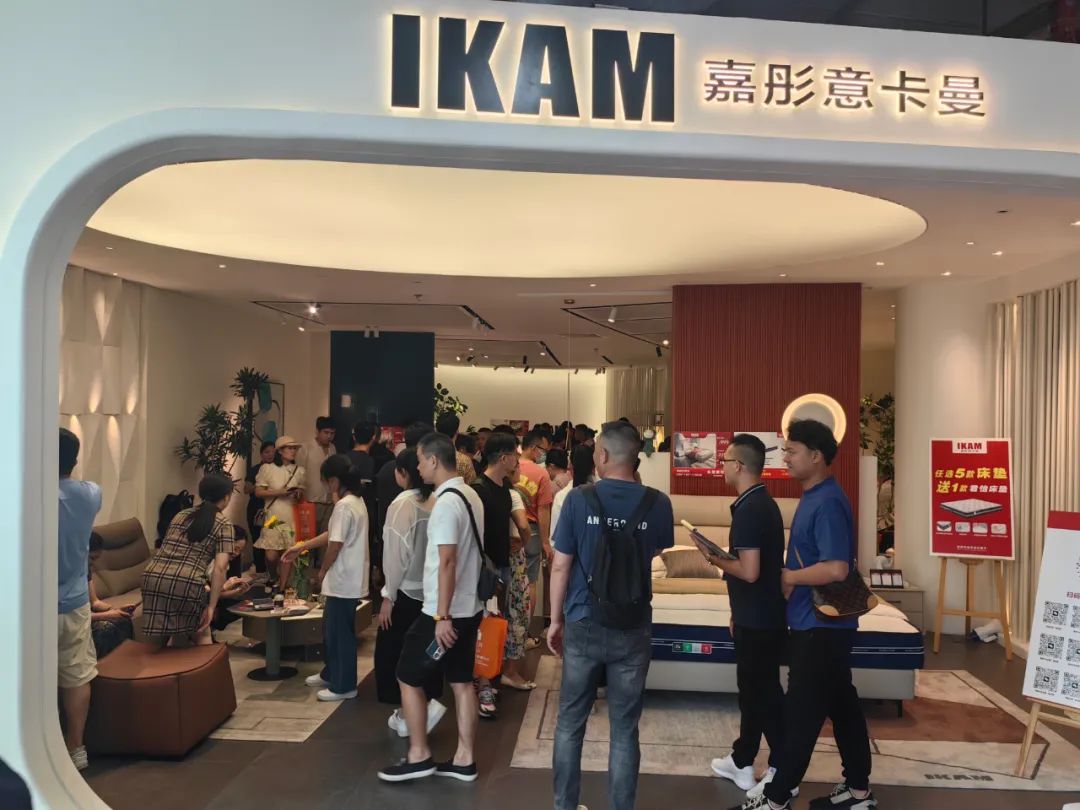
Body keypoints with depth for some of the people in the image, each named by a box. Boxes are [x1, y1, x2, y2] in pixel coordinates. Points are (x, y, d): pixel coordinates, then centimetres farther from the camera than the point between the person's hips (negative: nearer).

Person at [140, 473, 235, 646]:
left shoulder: (181, 515, 24)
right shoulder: (223, 524, 8)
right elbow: (219, 568, -4)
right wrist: (211, 606, -2)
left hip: (153, 577, 5)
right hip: (187, 582, -5)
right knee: (201, 635, 18)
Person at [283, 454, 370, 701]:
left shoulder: (344, 506, -21)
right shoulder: (355, 501, 11)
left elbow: (335, 544, -20)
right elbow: (332, 534, 19)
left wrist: (322, 571, -3)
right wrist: (300, 547, 22)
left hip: (343, 581, -10)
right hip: (346, 578, 10)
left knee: (340, 633, 2)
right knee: (332, 630, 22)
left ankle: (343, 686, 13)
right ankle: (331, 674, 36)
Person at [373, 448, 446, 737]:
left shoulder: (402, 503, -17)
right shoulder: (435, 502, -1)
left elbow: (397, 553, -16)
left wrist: (388, 596, -7)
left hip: (407, 591, -6)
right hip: (430, 590, 6)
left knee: (393, 654, 8)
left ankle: (422, 708, 1)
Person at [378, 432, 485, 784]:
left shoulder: (446, 503, -20)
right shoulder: (470, 495, 9)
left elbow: (447, 562, -24)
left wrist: (442, 616, -22)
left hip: (445, 611, -9)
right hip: (470, 606, 9)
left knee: (408, 678, 6)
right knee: (462, 681, 14)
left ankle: (418, 756, 14)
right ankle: (464, 759, 22)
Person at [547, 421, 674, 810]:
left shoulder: (579, 499, -10)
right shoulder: (658, 503, -6)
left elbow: (560, 565, -6)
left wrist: (556, 619, 5)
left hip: (583, 625, 0)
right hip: (633, 628, 1)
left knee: (570, 723, 15)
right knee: (624, 729, 11)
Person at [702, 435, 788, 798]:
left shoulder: (748, 509, -22)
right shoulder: (764, 502, 9)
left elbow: (749, 572, -27)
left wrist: (715, 559, -10)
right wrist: (738, 614, 22)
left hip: (758, 619, -10)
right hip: (762, 615, 10)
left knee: (763, 693, 2)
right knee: (753, 689, 17)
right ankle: (742, 762, 30)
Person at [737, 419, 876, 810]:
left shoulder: (827, 502, -21)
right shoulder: (813, 497, 10)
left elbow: (836, 568, -28)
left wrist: (788, 578, -15)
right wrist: (791, 579, 5)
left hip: (821, 625, -10)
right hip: (817, 622, 10)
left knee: (801, 712, 0)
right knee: (841, 705, 17)